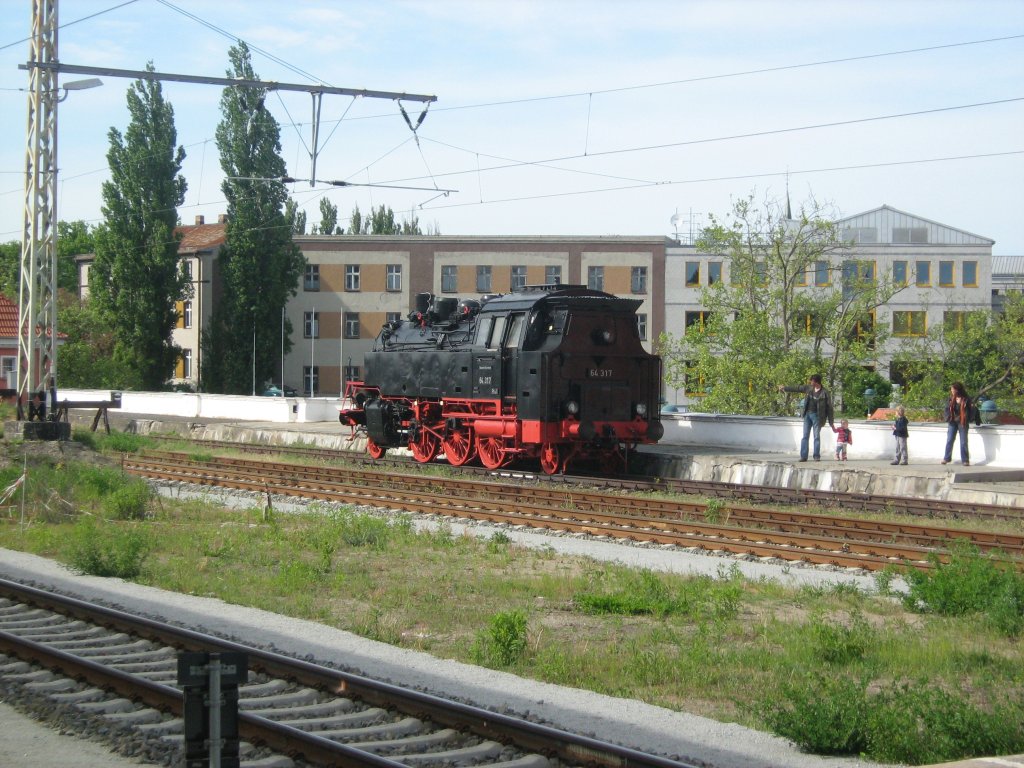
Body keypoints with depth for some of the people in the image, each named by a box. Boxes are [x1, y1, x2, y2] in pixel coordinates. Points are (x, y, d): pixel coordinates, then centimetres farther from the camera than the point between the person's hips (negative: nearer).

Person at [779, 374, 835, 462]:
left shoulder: (824, 392, -8)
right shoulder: (809, 388, 7)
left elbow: (829, 407, -6)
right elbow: (797, 388, 22)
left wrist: (831, 423, -7)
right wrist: (784, 388, 30)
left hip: (817, 415, -5)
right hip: (807, 414, 5)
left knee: (817, 436, -3)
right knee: (805, 436, 1)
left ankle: (817, 456, 3)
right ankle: (803, 456, 1)